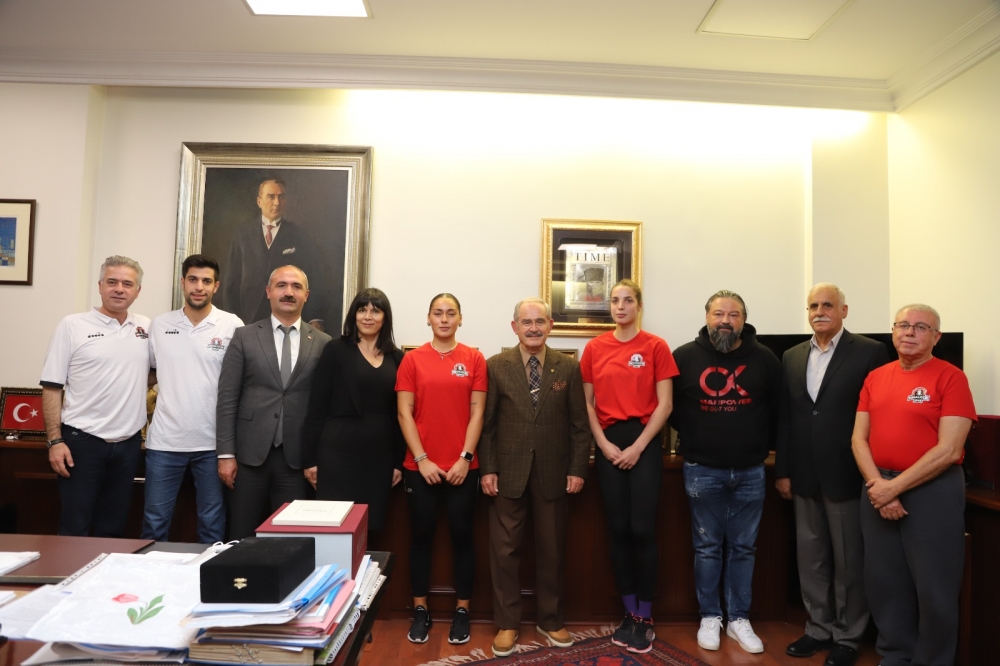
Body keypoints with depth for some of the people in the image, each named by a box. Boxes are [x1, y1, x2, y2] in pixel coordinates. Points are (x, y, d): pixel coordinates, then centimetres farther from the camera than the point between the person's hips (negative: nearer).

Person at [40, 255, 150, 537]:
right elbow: (52, 387, -5)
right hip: (82, 441, -3)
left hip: (128, 443, 3)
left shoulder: (147, 328, 6)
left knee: (113, 529, 14)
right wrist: (55, 441, -10)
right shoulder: (73, 326, -4)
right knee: (74, 529, 4)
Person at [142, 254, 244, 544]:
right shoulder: (159, 325, 5)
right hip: (164, 440, 2)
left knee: (212, 522, 10)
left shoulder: (232, 326, -4)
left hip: (213, 442, -2)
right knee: (154, 522, 11)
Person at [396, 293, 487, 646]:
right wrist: (422, 460, -8)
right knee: (421, 536, 10)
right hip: (420, 466, 0)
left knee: (462, 536, 8)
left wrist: (465, 458, -8)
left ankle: (462, 611, 23)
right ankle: (420, 610, 25)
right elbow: (404, 413, -2)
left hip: (462, 466, 0)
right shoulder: (412, 359, 1)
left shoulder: (474, 359, 1)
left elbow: (477, 412, -1)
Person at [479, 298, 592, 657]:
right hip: (508, 472, -1)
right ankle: (507, 623, 23)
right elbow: (487, 422, -1)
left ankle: (550, 619, 30)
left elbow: (579, 424, 3)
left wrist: (578, 469, -2)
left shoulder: (569, 367, 2)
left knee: (552, 549, 12)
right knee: (505, 549, 7)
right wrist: (487, 468, -5)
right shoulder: (496, 366, -1)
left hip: (553, 472, 1)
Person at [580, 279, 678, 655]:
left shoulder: (655, 347, -1)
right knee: (618, 530, 7)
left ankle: (645, 618, 12)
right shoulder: (595, 348, 6)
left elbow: (664, 404, -5)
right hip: (609, 445, 3)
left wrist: (637, 447, -11)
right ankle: (629, 614, 20)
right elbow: (587, 403, 7)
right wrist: (604, 444, -5)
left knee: (642, 529, -3)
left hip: (644, 443, -2)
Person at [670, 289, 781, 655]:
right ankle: (710, 617, 23)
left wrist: (765, 445, 2)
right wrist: (690, 436, 3)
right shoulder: (684, 357, -4)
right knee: (707, 547, 10)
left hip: (750, 471, 2)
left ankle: (739, 619, 25)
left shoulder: (765, 359, -1)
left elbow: (778, 409, 5)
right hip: (702, 470, -1)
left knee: (743, 547, 11)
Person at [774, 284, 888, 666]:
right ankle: (819, 629, 31)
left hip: (848, 475, -4)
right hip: (805, 477, 5)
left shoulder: (870, 352, -6)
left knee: (849, 562, 9)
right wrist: (782, 471, 7)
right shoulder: (792, 357, 9)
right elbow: (785, 418, 9)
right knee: (810, 559, 14)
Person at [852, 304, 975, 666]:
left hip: (932, 490, -4)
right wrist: (878, 485, -9)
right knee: (884, 581, 13)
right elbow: (859, 438, 6)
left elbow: (948, 450, -14)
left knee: (934, 588, 6)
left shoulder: (950, 377, -8)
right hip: (879, 491, 5)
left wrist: (895, 487, -15)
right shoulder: (875, 378, 8)